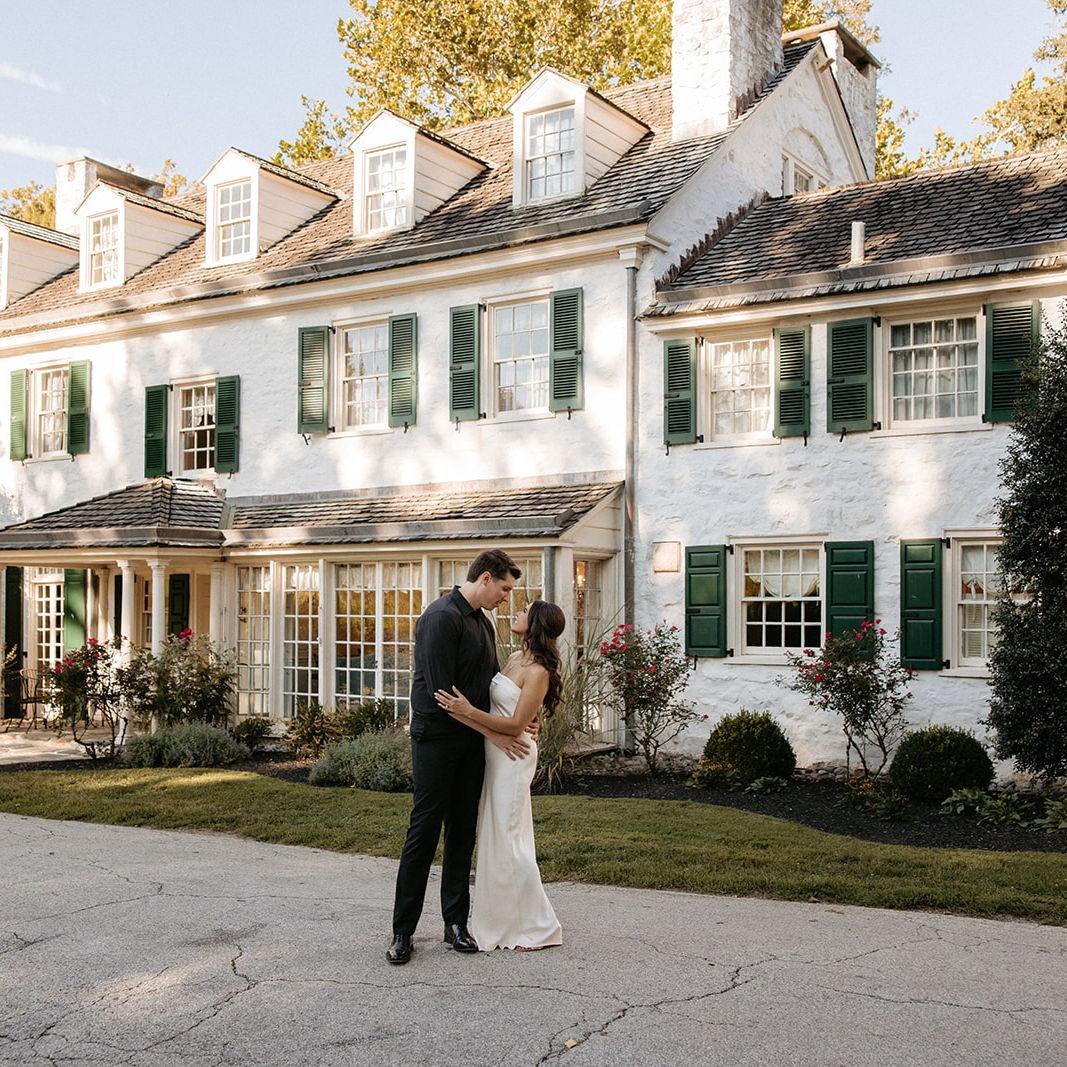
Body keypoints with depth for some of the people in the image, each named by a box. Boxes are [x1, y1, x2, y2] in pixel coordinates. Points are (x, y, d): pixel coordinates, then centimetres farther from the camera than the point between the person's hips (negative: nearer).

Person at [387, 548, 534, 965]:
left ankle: (456, 923, 17)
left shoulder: (482, 622, 14)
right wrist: (493, 733, -13)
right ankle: (403, 931, 6)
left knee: (463, 831, 9)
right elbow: (441, 692, -19)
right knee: (424, 831, -3)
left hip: (472, 742, 8)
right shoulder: (442, 617, -15)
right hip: (436, 739, -8)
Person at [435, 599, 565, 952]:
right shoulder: (516, 658, 9)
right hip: (495, 753, 9)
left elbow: (516, 725, -20)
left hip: (513, 757, -9)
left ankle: (539, 926, 9)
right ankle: (503, 920, 26)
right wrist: (462, 708, 4)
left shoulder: (538, 672, -17)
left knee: (508, 841, -3)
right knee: (495, 837, 15)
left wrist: (467, 711, -25)